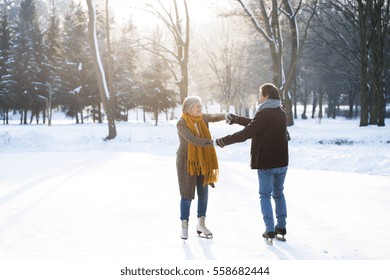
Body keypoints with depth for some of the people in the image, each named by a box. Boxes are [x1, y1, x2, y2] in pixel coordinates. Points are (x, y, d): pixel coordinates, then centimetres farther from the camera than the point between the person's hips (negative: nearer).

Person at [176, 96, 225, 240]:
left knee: (203, 194, 9)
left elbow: (215, 117, -19)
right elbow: (192, 140, -29)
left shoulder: (202, 118, 0)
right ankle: (184, 226, 13)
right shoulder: (181, 123, -15)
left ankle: (201, 224, 22)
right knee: (187, 194, 0)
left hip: (203, 162, 5)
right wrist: (213, 142, -37)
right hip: (186, 162, -5)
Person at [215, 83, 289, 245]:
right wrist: (236, 119, 26)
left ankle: (270, 232, 1)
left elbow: (245, 134, -19)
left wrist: (223, 141, -11)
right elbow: (255, 124, 21)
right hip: (282, 161, 7)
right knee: (279, 193, 18)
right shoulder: (281, 113, 11)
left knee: (265, 195, 5)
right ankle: (281, 230, 17)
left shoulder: (264, 114, -16)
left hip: (266, 163, -7)